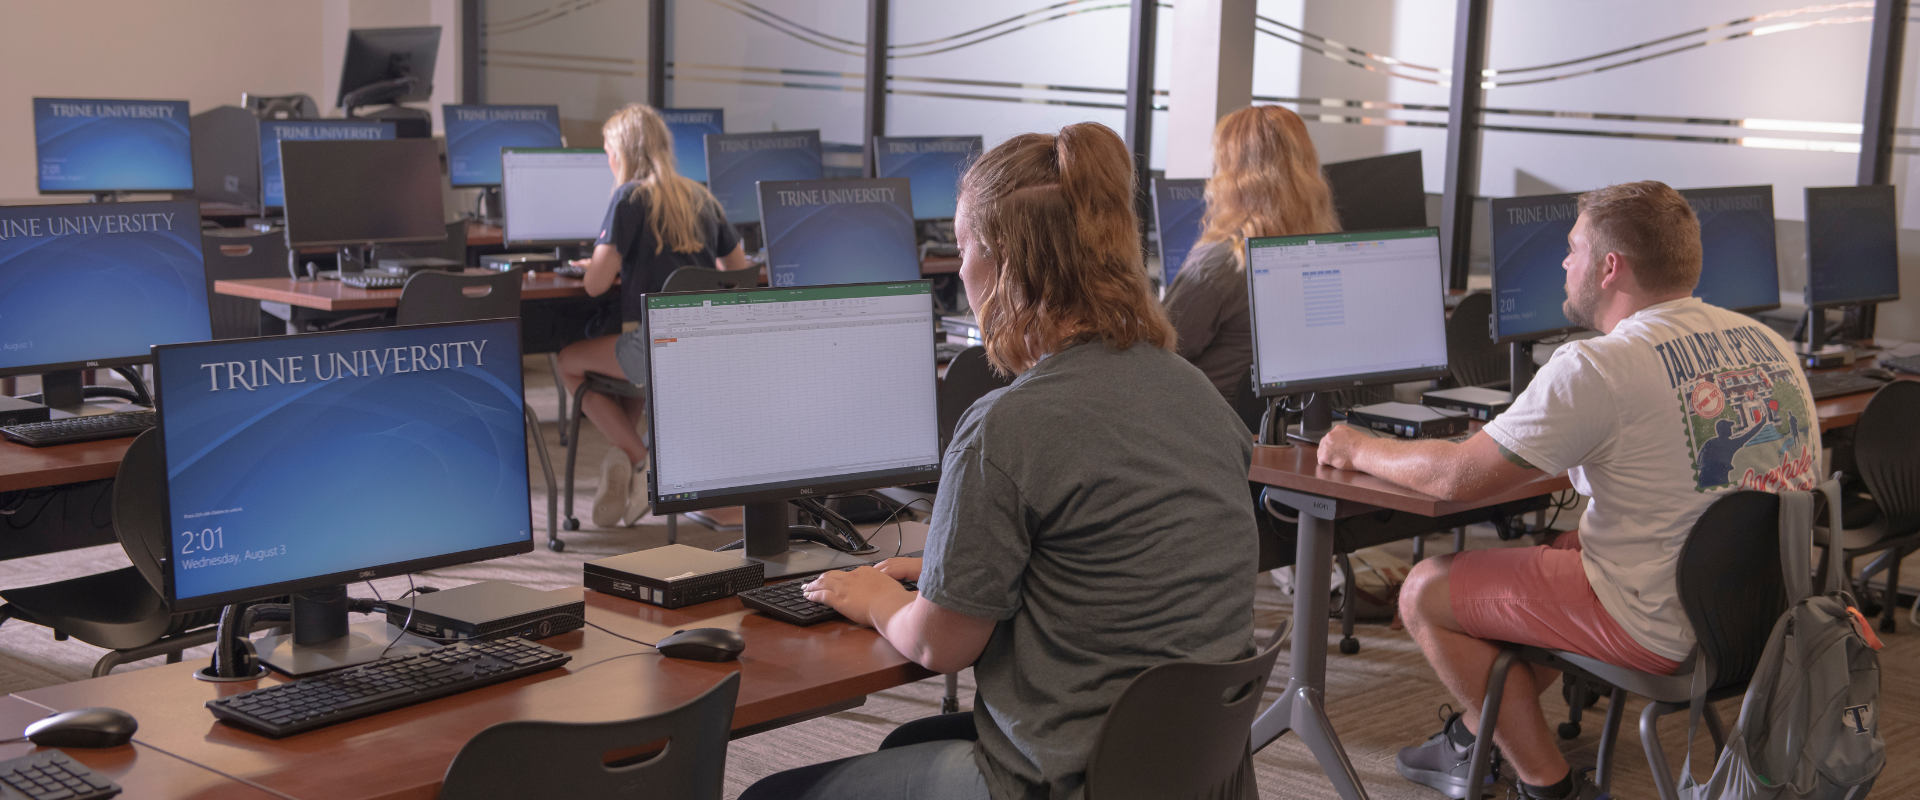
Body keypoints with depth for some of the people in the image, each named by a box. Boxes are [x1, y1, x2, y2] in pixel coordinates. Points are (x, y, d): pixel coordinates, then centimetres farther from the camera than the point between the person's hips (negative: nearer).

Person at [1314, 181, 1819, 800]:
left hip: (1666, 632, -9)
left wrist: (1361, 449, 2)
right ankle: (1475, 739, 40)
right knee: (1548, 562, 31)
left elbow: (1457, 477, -15)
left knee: (1425, 591, 5)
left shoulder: (1598, 368, -20)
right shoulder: (1767, 342, 5)